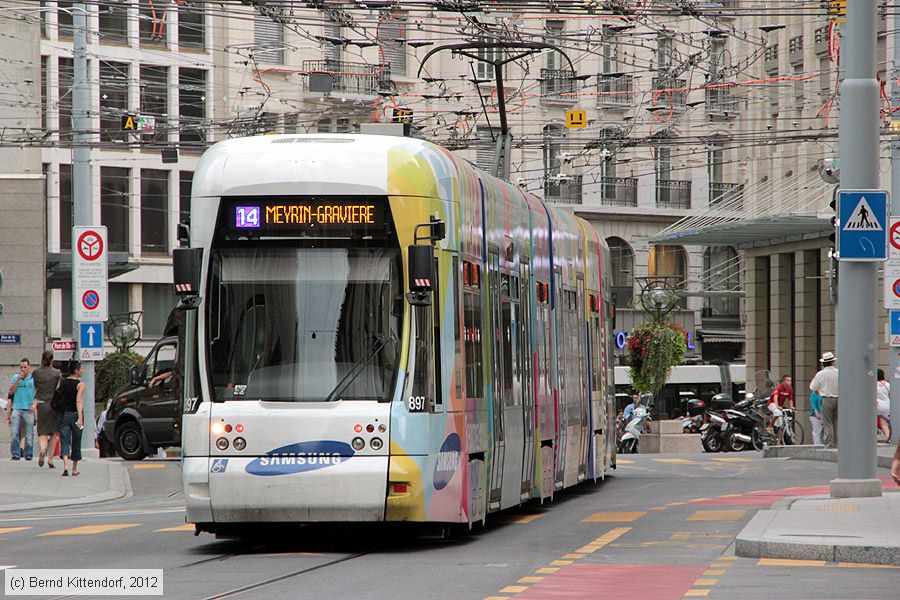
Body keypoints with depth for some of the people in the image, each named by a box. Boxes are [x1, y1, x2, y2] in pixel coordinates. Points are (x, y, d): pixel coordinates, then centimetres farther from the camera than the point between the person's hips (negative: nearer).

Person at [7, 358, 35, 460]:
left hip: (29, 410, -1)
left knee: (29, 434, -1)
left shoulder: (34, 378, 5)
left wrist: (35, 404, -11)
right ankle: (15, 454, -6)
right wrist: (18, 379, -7)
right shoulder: (15, 377, 11)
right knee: (15, 433, -9)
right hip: (17, 408, 1)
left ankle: (28, 454, 6)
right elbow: (11, 391, 4)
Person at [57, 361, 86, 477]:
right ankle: (74, 469, 23)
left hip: (64, 414, 2)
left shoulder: (61, 383, 5)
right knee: (76, 442, 12)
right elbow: (79, 401, -19)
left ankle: (65, 466, -24)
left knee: (64, 441, -3)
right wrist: (80, 418, -26)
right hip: (75, 415, -2)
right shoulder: (80, 385, -8)